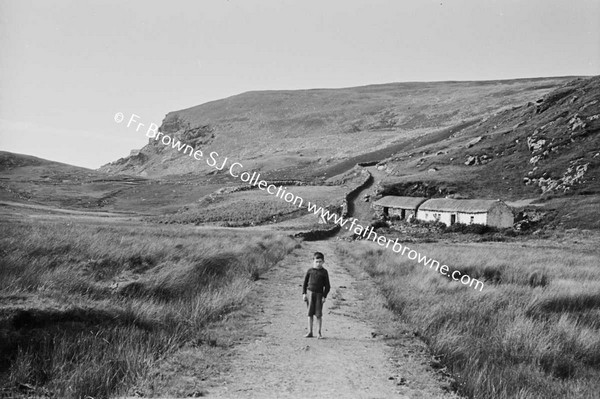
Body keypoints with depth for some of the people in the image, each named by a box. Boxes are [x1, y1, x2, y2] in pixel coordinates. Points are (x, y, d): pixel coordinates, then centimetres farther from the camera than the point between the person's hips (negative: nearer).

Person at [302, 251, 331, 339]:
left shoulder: (324, 272, -1)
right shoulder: (310, 271, 3)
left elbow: (327, 286, 2)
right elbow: (305, 282, 10)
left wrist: (324, 296, -5)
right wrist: (304, 293, 3)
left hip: (319, 294, -2)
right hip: (310, 292, 2)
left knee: (319, 314, -1)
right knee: (310, 313, 5)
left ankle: (319, 332, 10)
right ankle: (310, 332, 12)